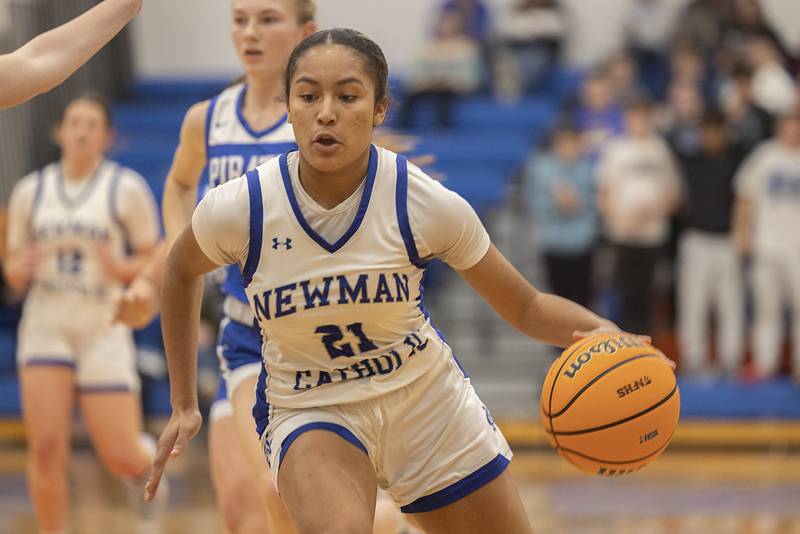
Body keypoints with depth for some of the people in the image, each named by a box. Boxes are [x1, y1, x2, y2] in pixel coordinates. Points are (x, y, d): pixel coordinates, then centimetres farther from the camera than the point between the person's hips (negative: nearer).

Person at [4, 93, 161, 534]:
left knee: (122, 459, -4)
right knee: (46, 447, -12)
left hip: (105, 328, -2)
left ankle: (148, 458, 33)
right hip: (46, 327, 2)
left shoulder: (126, 189, -1)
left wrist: (120, 268, -19)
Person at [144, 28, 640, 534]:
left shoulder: (427, 203, -19)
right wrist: (184, 405, 7)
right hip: (309, 411, -2)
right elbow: (182, 271, 5)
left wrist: (597, 330, -28)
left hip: (428, 397, 2)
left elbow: (524, 306, -7)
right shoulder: (238, 208, -20)